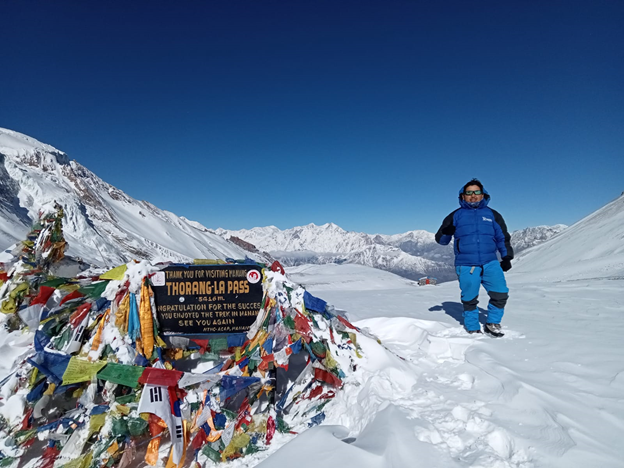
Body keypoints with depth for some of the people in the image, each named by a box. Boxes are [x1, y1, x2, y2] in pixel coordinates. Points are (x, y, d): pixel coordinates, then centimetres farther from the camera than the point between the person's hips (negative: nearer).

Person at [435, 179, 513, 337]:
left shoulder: (492, 215, 12)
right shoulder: (456, 215, 6)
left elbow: (503, 238, 19)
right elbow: (441, 239, 5)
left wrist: (506, 257, 10)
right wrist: (445, 232, -17)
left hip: (490, 263, 2)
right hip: (466, 266, -2)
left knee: (500, 294, -6)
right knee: (469, 299, 5)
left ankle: (492, 324, 17)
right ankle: (473, 329, 24)